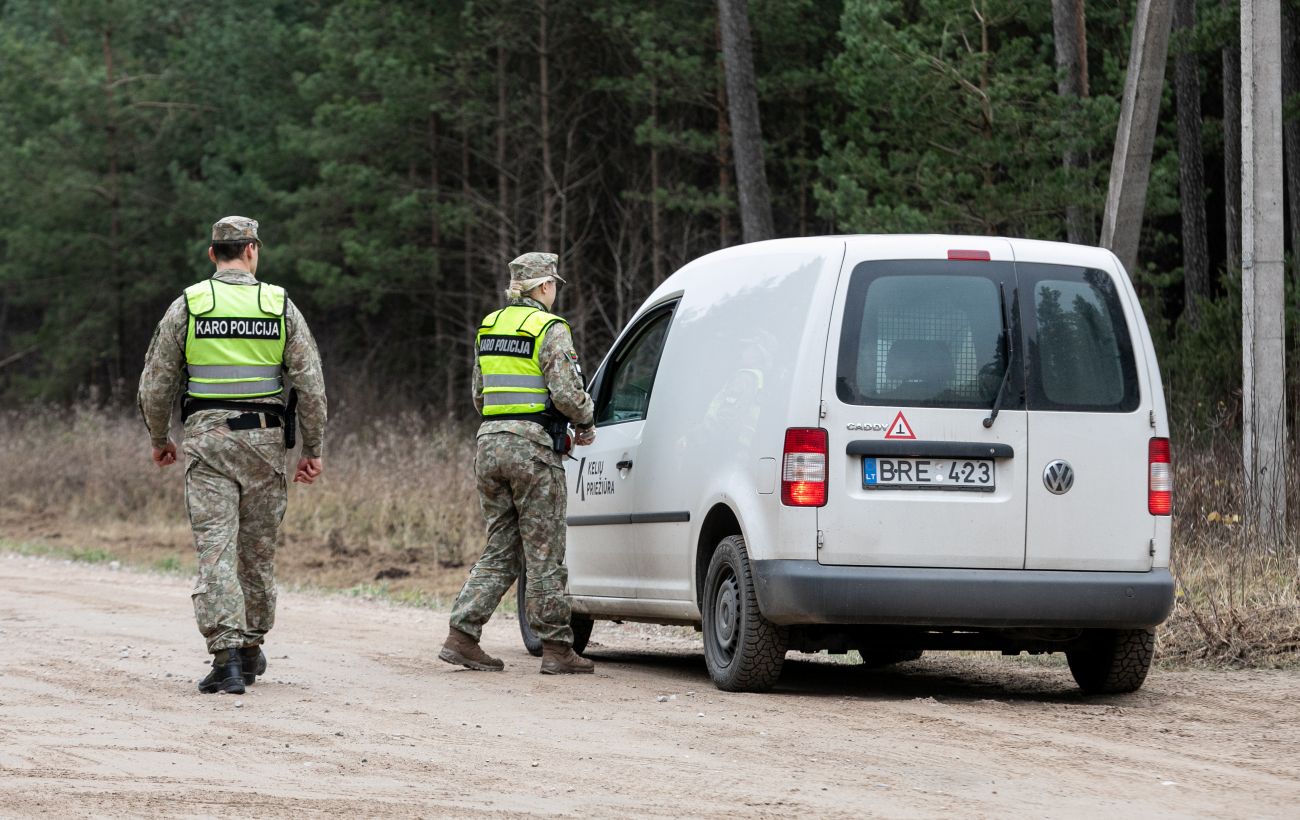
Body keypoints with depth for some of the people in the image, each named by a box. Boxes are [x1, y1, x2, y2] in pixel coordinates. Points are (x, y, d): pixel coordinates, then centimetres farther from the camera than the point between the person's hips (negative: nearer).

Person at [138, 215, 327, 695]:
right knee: (259, 549, 14)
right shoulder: (280, 306, 3)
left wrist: (159, 439, 20)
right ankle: (251, 648, 25)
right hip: (265, 439, 1)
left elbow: (156, 384, 4)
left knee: (215, 548, -6)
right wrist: (313, 449, 7)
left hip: (208, 439, -1)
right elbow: (310, 384, -1)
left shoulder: (188, 305, 1)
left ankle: (227, 658, -18)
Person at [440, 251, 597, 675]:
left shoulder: (490, 327, 16)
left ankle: (461, 636, 2)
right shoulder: (550, 329, -8)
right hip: (533, 448, -7)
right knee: (544, 553, -1)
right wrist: (585, 423, 3)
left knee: (500, 551, 11)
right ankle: (556, 648, 2)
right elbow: (567, 391, -15)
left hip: (490, 442, 7)